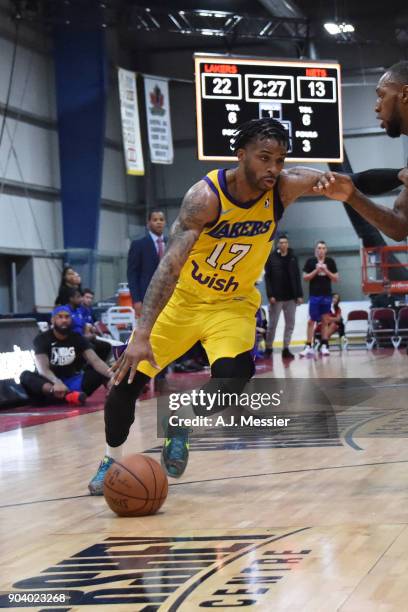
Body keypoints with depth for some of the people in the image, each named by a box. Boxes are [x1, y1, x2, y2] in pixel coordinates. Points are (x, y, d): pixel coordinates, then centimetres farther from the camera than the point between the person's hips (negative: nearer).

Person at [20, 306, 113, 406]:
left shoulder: (77, 338, 3)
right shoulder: (42, 339, -8)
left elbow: (95, 361, -10)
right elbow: (43, 369, -23)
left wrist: (112, 376, -31)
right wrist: (57, 382, -46)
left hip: (73, 382, 3)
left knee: (100, 371, -18)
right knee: (26, 376, -33)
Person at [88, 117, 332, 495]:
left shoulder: (285, 188, -19)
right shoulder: (206, 195, -30)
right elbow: (171, 264, -36)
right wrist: (142, 335, -44)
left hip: (233, 302, 1)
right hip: (183, 297, -1)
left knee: (235, 372, -27)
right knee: (128, 378, -1)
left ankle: (180, 428, 3)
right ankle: (112, 460, 26)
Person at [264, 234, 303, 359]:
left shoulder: (293, 257, 7)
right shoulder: (271, 258, -2)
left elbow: (297, 277, 8)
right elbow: (267, 277, -5)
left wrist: (299, 295, 2)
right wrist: (270, 295, -12)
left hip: (291, 297, 3)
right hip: (276, 297, -3)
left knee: (290, 324, 3)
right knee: (272, 324, 1)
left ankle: (286, 349, 9)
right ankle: (268, 348, 12)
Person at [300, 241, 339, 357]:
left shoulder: (330, 261, 6)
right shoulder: (310, 261, 2)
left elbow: (336, 278, 6)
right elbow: (305, 277, 0)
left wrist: (326, 271, -9)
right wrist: (316, 271, -12)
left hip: (326, 295, 2)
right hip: (314, 295, -2)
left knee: (325, 321, 5)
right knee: (311, 321, -3)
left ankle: (324, 346, 9)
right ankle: (308, 346, -3)